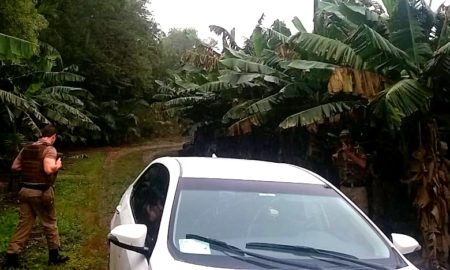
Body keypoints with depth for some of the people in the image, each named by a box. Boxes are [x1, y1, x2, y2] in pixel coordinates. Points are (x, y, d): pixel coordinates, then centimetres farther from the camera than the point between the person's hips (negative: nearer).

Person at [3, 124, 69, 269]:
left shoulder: (26, 148, 10)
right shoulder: (49, 149, -12)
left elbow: (14, 167, 14)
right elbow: (49, 169, -26)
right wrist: (58, 165, -7)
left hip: (25, 190, 6)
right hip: (41, 192, -6)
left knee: (24, 224, 11)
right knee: (50, 223, 10)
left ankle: (11, 256, 7)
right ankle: (54, 255, 21)